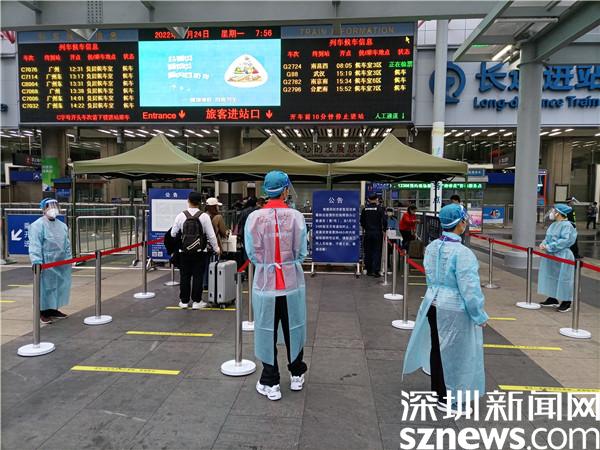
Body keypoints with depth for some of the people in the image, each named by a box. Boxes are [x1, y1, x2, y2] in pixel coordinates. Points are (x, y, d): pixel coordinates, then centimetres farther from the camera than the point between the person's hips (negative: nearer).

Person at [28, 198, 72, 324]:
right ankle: (43, 312, 12)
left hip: (61, 264, 7)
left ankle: (53, 309, 26)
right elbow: (34, 246, -14)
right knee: (46, 287, 0)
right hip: (46, 264, -7)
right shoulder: (38, 225, -9)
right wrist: (37, 263, -21)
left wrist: (68, 258, 15)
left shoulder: (62, 225, 13)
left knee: (60, 286, 12)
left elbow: (67, 244, 20)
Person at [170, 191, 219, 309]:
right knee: (198, 276, 5)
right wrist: (216, 248, 8)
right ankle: (196, 301, 8)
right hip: (200, 252, -1)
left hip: (184, 251, 2)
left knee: (184, 276, 10)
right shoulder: (204, 216, -7)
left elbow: (173, 233, 1)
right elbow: (211, 234, -5)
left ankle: (184, 301, 18)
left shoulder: (181, 215, -3)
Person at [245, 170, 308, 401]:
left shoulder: (254, 218, -10)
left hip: (265, 282, 0)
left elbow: (252, 254, -5)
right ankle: (296, 375, 36)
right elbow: (301, 253, -4)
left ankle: (270, 384, 23)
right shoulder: (296, 216, -10)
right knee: (293, 329, 19)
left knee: (267, 332, 12)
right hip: (292, 282, 1)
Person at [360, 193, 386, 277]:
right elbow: (384, 220, -10)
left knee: (368, 251, 10)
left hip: (367, 233, 3)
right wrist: (384, 230, 3)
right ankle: (376, 271, -3)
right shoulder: (379, 208, -7)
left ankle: (369, 270, 14)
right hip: (377, 232, -3)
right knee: (377, 251, 1)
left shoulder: (365, 209, 3)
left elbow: (362, 221, 14)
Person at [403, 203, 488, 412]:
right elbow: (469, 288, -20)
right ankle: (447, 399, 26)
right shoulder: (462, 253, -24)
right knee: (453, 352, 11)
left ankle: (437, 390, 39)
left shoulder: (432, 247, -1)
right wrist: (480, 315, -9)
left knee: (436, 348, 20)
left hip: (433, 304, 7)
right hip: (454, 310, -7)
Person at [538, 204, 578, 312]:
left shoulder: (567, 225, -14)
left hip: (562, 257, -9)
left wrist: (549, 247, -22)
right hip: (550, 256, 9)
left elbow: (565, 240, -22)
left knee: (563, 278, -1)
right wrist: (543, 243, -3)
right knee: (551, 277, 14)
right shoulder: (553, 224, 11)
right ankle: (552, 299, 26)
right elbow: (548, 237, 17)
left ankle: (566, 302, 10)